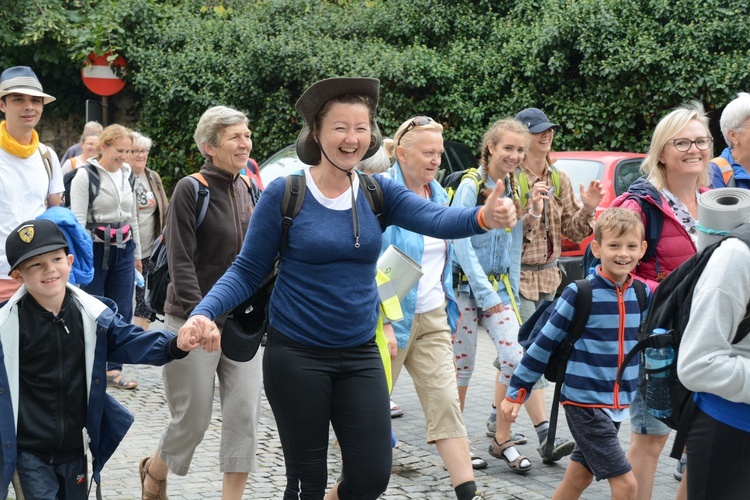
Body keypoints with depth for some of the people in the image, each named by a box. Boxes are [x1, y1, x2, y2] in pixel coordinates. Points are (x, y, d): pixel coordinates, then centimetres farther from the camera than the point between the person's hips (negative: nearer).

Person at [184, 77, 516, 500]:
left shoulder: (378, 192, -1)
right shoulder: (284, 194, -8)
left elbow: (436, 219, -18)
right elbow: (247, 272, -5)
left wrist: (484, 217, -40)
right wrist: (204, 312, -23)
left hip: (360, 355, 3)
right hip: (296, 355, -3)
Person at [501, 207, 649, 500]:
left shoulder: (641, 295, 3)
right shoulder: (580, 294, -14)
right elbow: (545, 343, -8)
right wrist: (517, 391, -4)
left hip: (618, 405, 6)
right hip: (584, 402, -6)